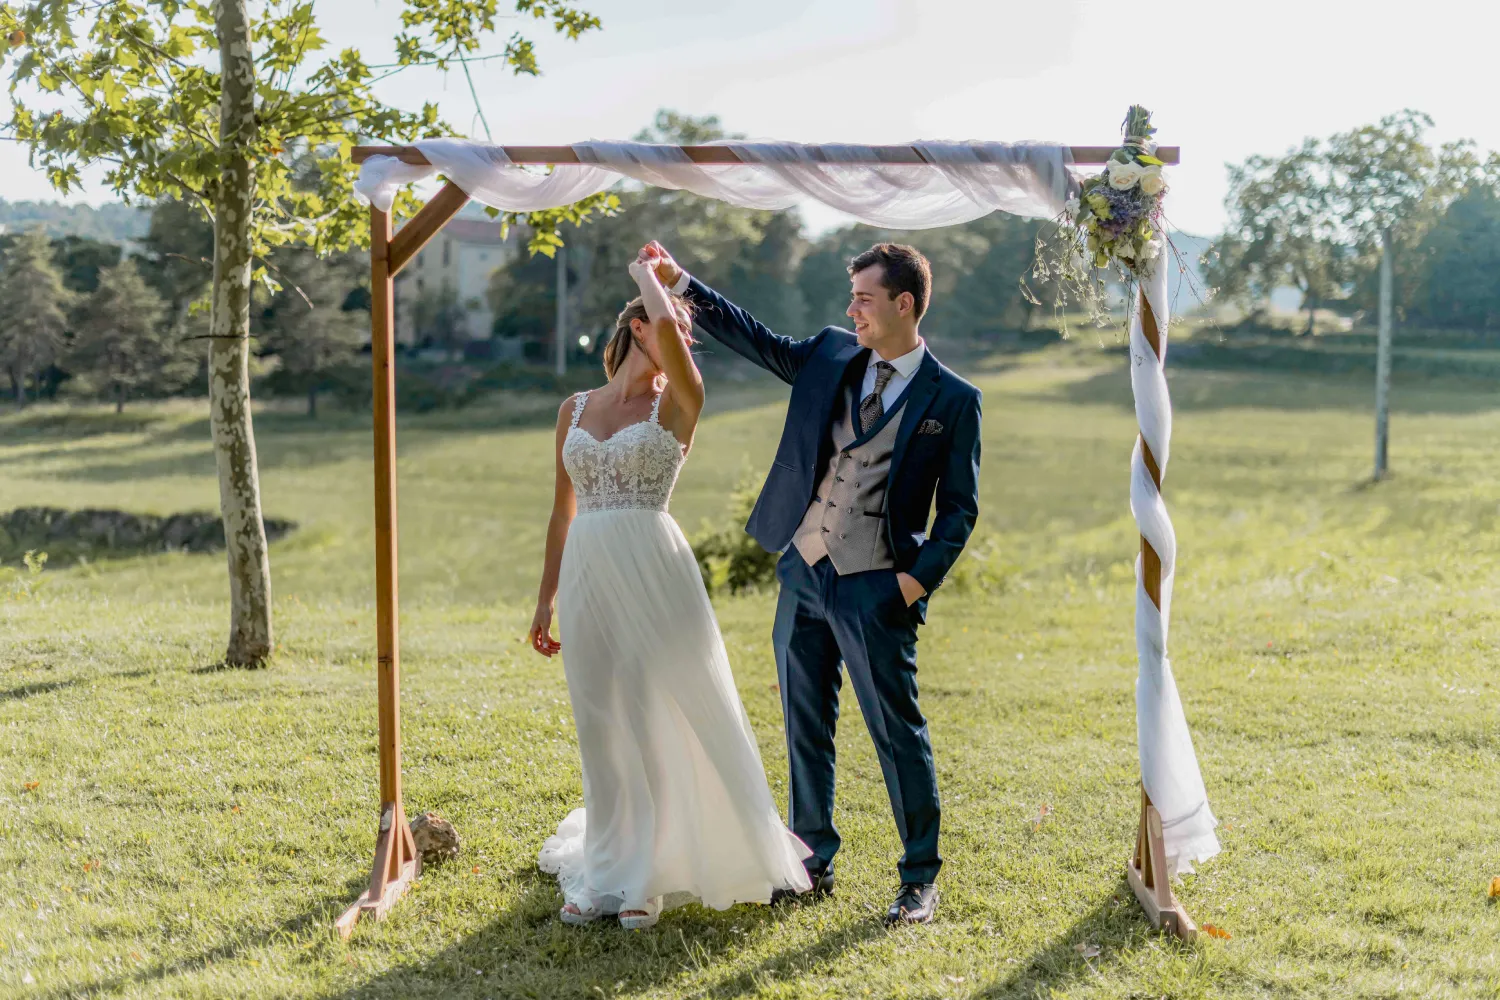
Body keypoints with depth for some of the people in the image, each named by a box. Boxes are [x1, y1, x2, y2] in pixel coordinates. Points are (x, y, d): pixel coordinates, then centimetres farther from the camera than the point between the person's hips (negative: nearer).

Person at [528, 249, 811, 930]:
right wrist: (546, 601, 14)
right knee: (604, 727, 8)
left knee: (667, 718, -2)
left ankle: (648, 878, 9)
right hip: (588, 575, 3)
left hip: (653, 573, -3)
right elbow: (563, 510, 16)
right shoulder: (576, 409, 12)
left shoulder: (677, 403, 0)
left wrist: (645, 271, 1)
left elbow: (667, 324, -19)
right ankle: (607, 874, 18)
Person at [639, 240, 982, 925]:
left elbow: (959, 508, -3)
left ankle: (920, 879, 14)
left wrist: (921, 577, -13)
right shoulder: (831, 356, 8)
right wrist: (679, 281, 7)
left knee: (898, 733, 0)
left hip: (876, 588, -5)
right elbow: (754, 339, 14)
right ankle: (813, 864, 25)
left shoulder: (952, 400, -4)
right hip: (803, 572, 5)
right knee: (805, 728, 12)